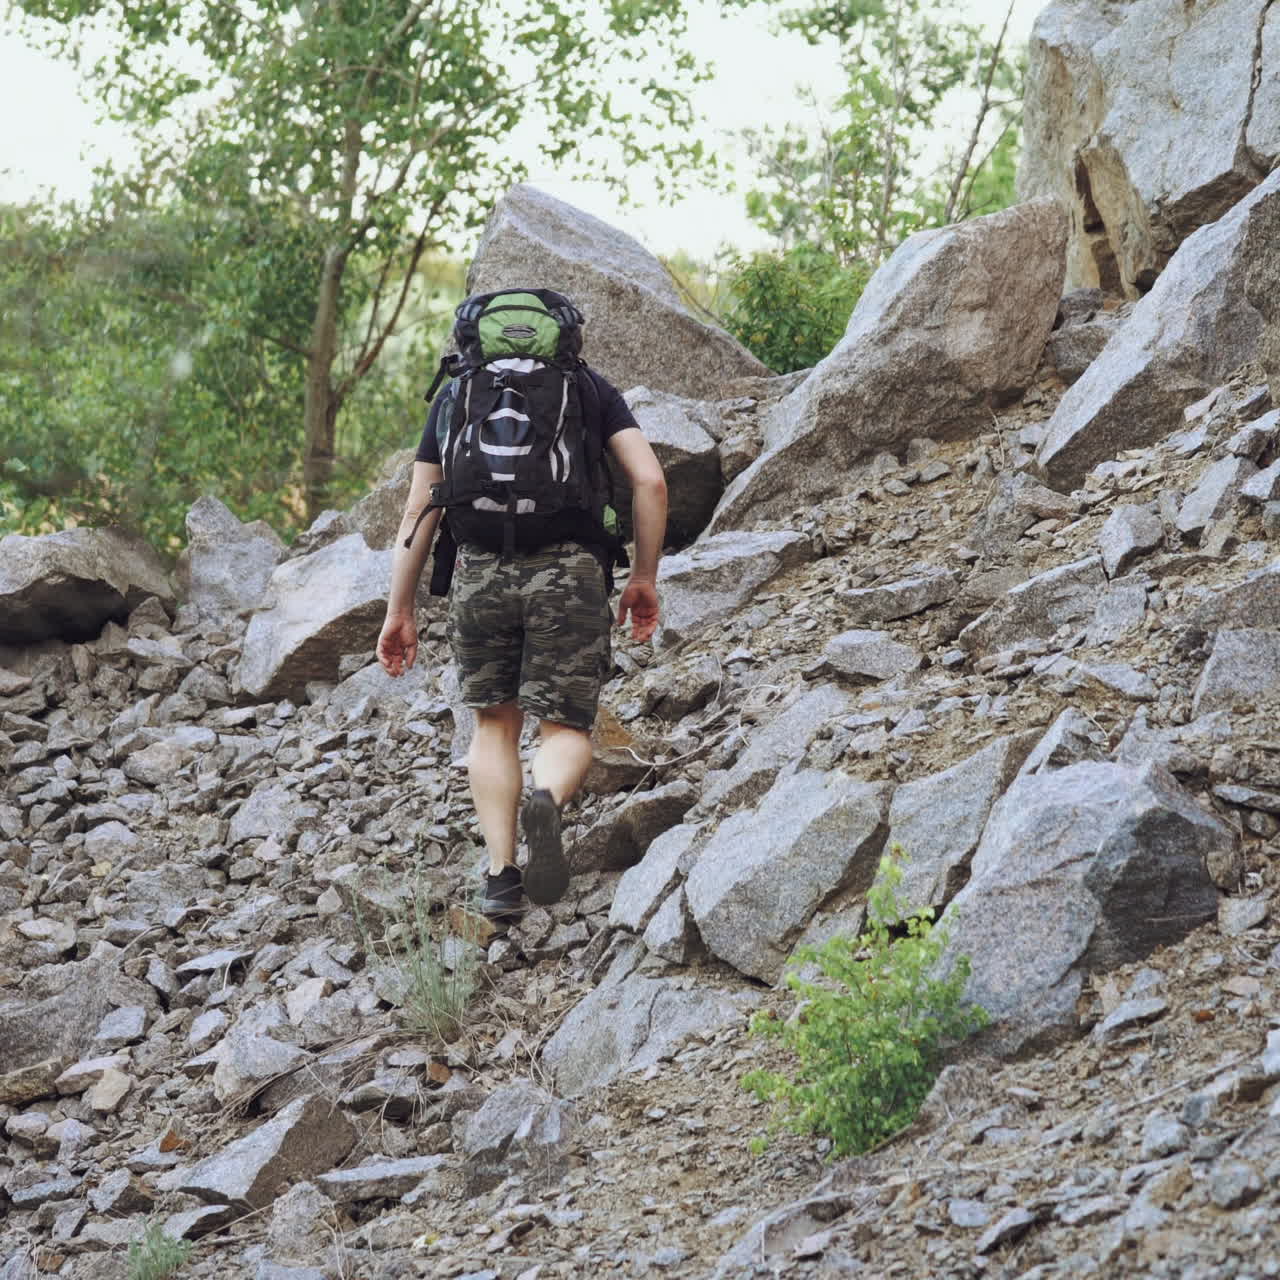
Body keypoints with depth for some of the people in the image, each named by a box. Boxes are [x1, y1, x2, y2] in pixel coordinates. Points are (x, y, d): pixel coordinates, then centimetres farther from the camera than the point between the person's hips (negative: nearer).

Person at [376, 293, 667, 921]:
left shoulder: (455, 396, 21)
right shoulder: (590, 388, 18)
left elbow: (419, 510, 17)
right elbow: (650, 480, 6)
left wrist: (399, 610, 20)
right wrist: (644, 578, 13)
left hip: (480, 569, 1)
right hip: (570, 570, -1)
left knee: (495, 722, 18)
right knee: (566, 727, 5)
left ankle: (500, 873, 6)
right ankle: (547, 800, -29)